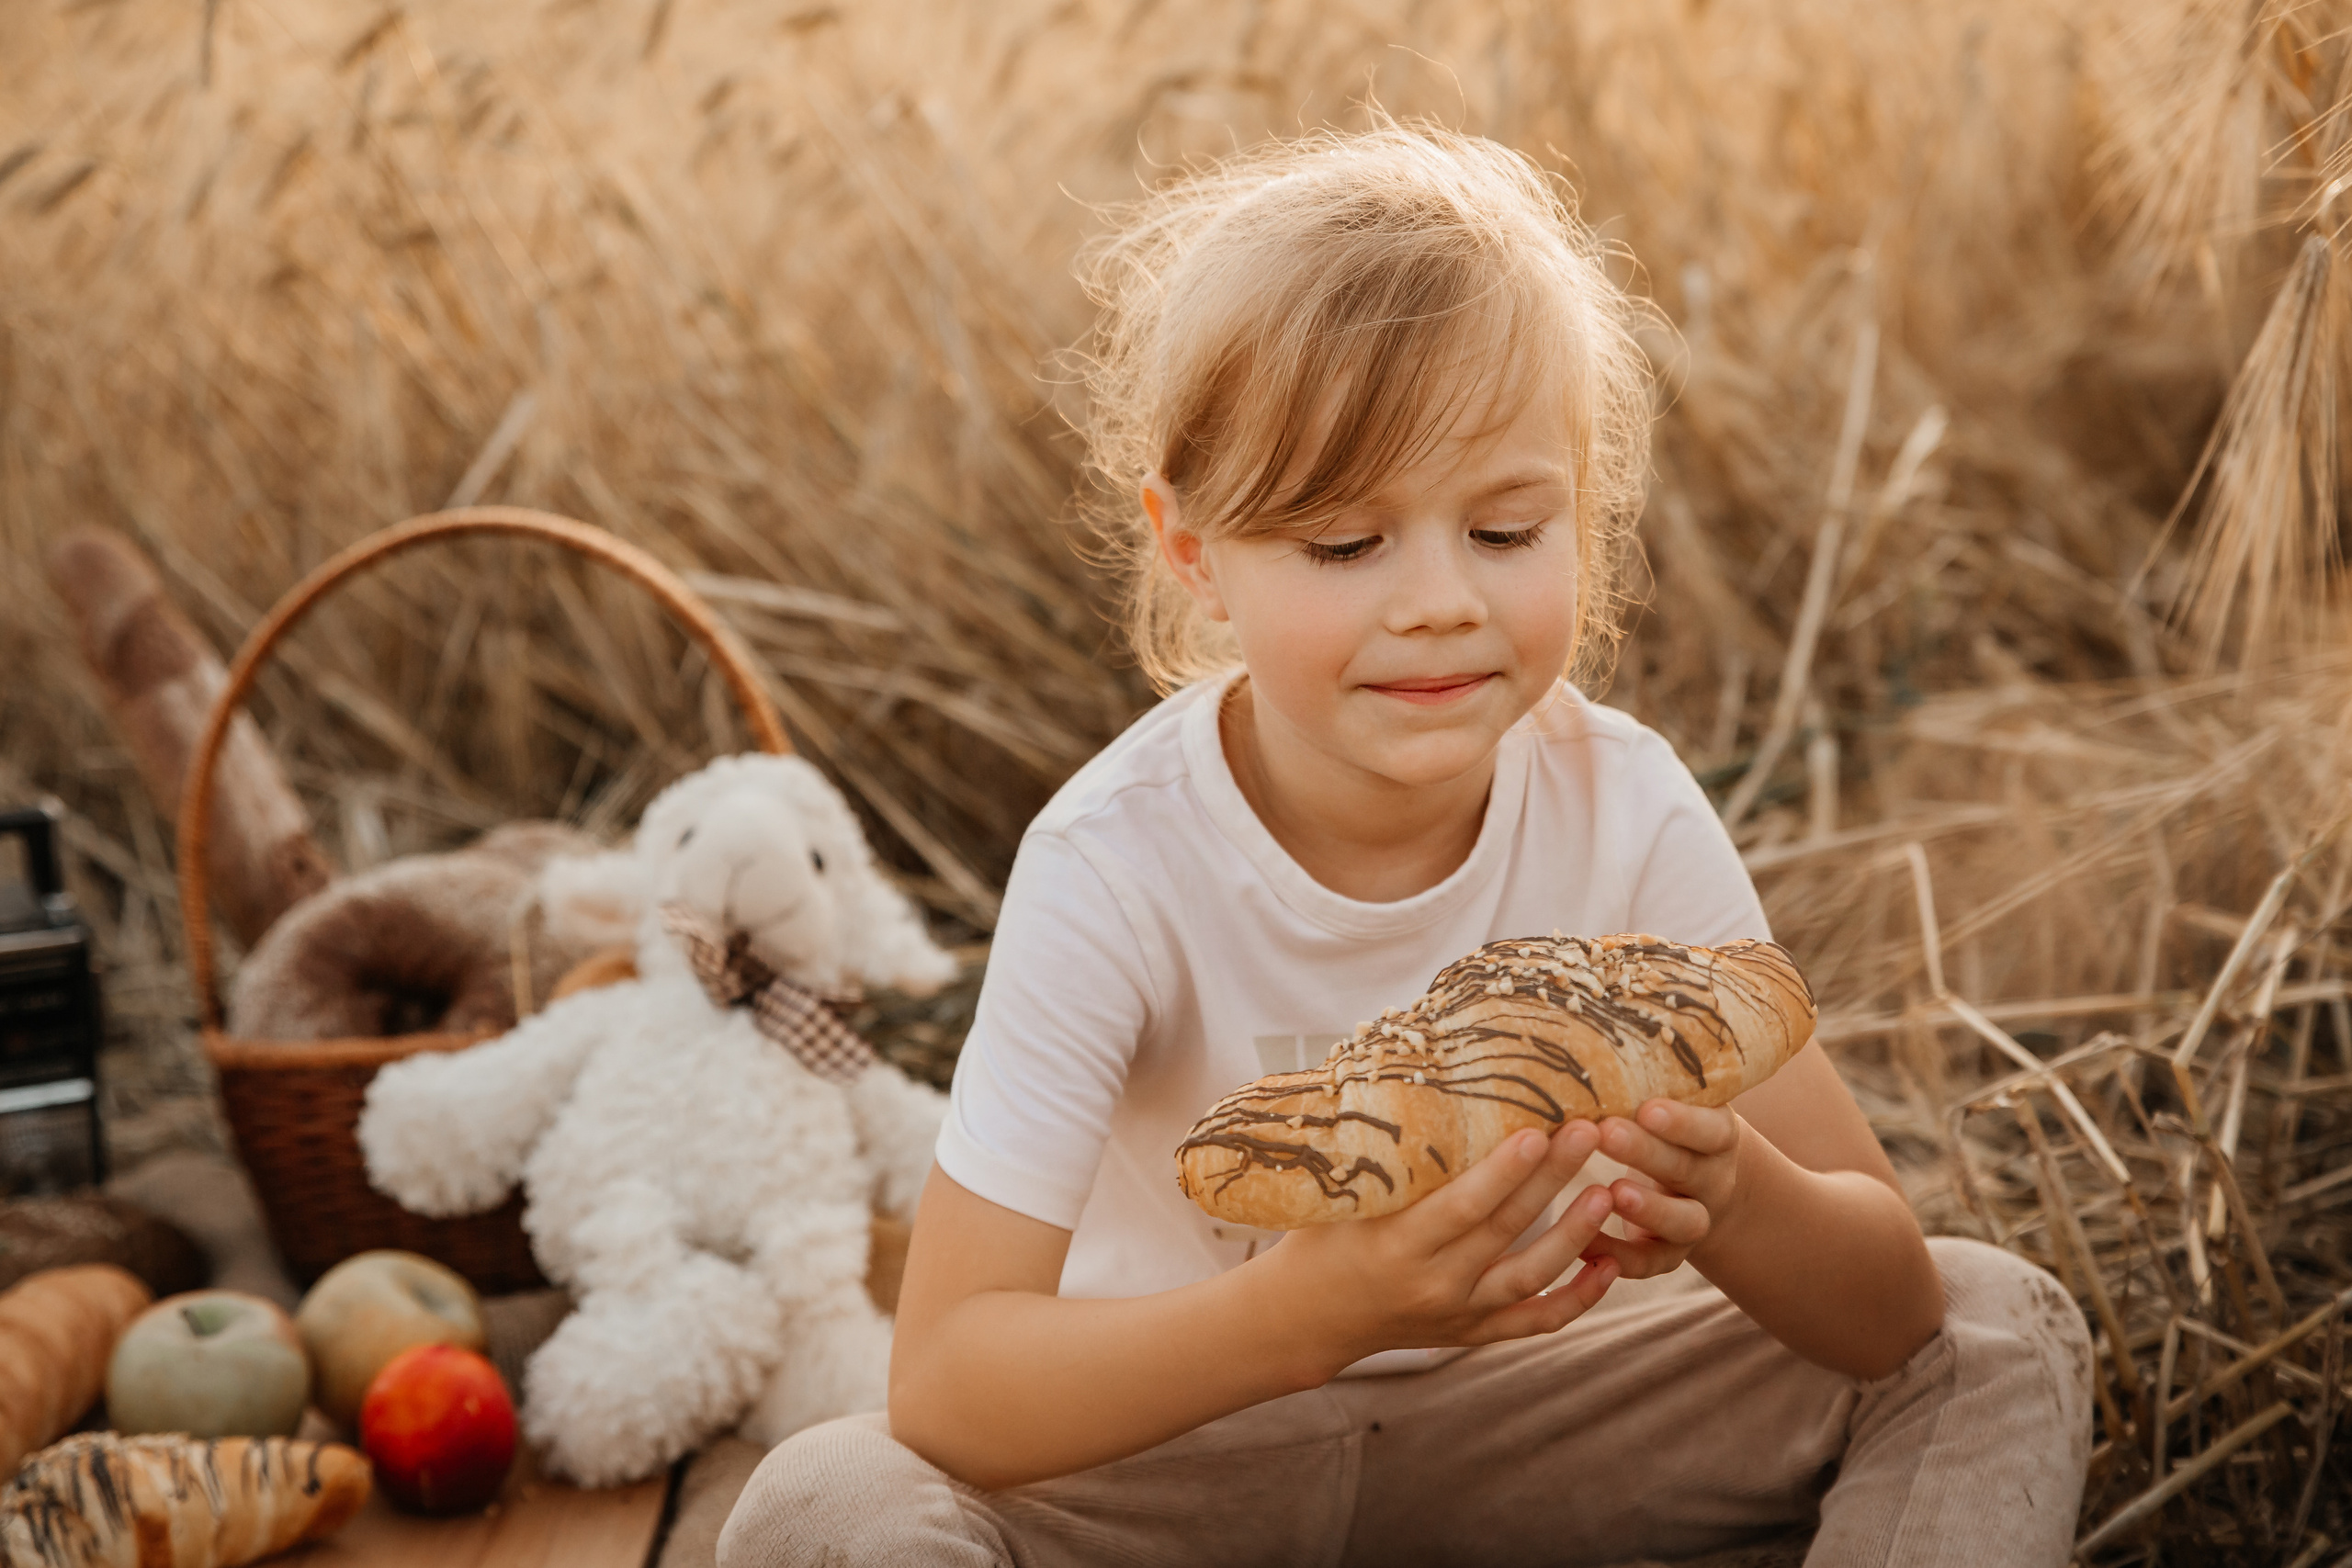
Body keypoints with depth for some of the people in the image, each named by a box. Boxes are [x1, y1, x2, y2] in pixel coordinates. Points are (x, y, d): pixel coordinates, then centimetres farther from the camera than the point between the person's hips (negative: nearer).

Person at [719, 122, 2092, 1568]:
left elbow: (1890, 1306, -17)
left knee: (2005, 1333, -12)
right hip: (1169, 1435, -2)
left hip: (1507, 1405, 3)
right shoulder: (1115, 866, -27)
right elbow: (946, 1385, -31)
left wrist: (1730, 1202, -41)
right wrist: (1315, 1306, -48)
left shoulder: (1625, 811, -19)